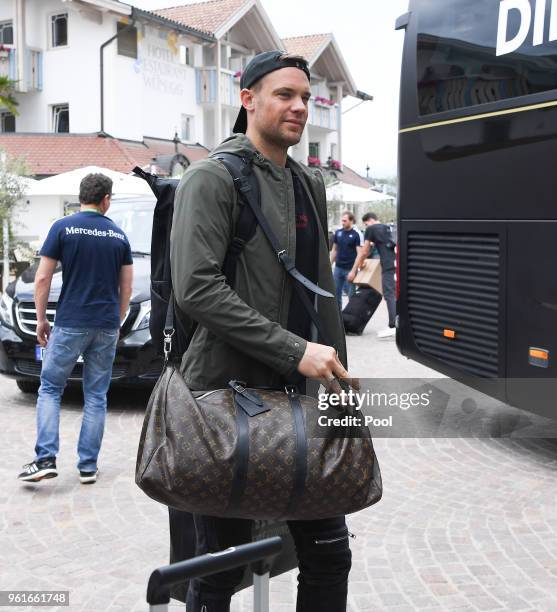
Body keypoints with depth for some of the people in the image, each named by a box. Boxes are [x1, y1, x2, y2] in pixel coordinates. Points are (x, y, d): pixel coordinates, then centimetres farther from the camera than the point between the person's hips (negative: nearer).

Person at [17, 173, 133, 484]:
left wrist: (41, 318, 5)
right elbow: (126, 288, 8)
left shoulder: (63, 228, -3)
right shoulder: (119, 235, 7)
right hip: (107, 327, 3)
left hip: (70, 324, -3)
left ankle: (46, 459, -3)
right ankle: (88, 466, 11)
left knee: (50, 389, 8)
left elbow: (43, 278, -5)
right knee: (96, 396, 9)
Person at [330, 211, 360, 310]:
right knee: (336, 293, 9)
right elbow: (334, 249, 13)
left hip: (350, 268, -4)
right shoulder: (338, 233, 6)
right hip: (338, 267, 4)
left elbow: (359, 252, -8)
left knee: (351, 294, 2)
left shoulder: (355, 235, -6)